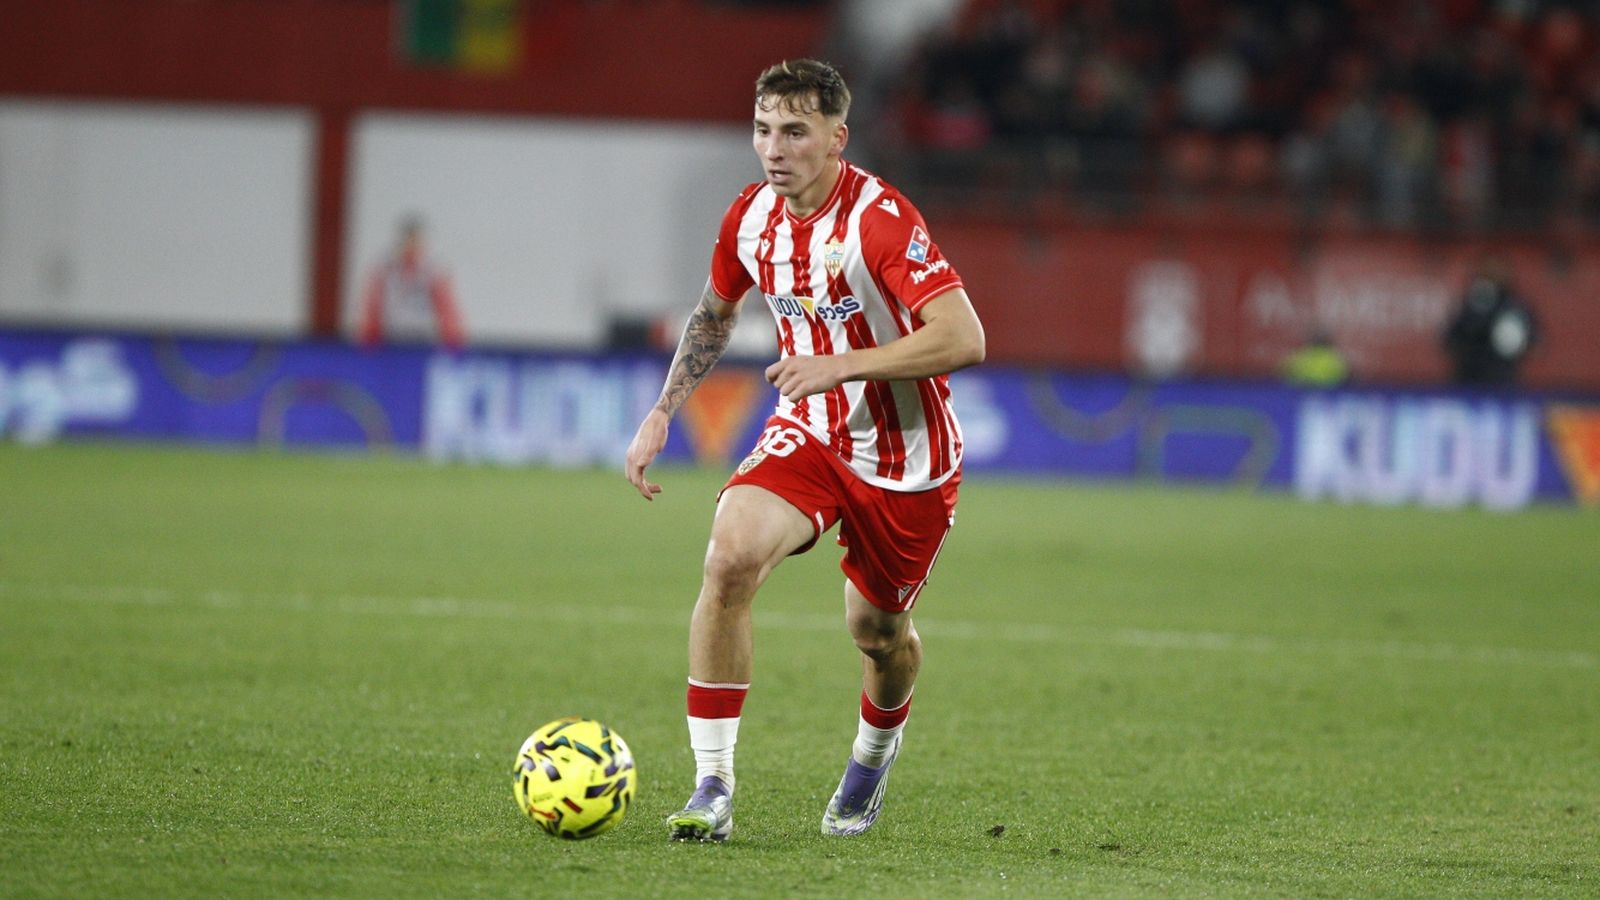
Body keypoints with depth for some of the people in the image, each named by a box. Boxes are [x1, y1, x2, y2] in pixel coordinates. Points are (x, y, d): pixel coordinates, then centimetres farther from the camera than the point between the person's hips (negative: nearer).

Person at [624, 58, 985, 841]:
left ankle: (875, 749, 48)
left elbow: (963, 339, -32)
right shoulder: (752, 217, -4)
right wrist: (661, 414, 10)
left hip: (905, 460, -4)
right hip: (807, 432, 4)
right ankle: (712, 790, -19)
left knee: (876, 629, 9)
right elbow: (714, 314, 18)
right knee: (730, 557, -23)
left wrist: (842, 365, -31)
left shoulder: (881, 220, -24)